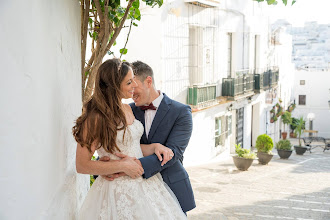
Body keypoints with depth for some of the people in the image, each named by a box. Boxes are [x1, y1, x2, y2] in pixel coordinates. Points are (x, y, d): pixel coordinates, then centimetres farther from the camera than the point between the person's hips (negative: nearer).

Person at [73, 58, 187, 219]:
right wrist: (122, 166, -18)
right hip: (117, 192, -7)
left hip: (144, 185, 8)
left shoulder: (127, 110, 9)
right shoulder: (95, 118, -16)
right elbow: (82, 165, -17)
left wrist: (154, 146, -1)